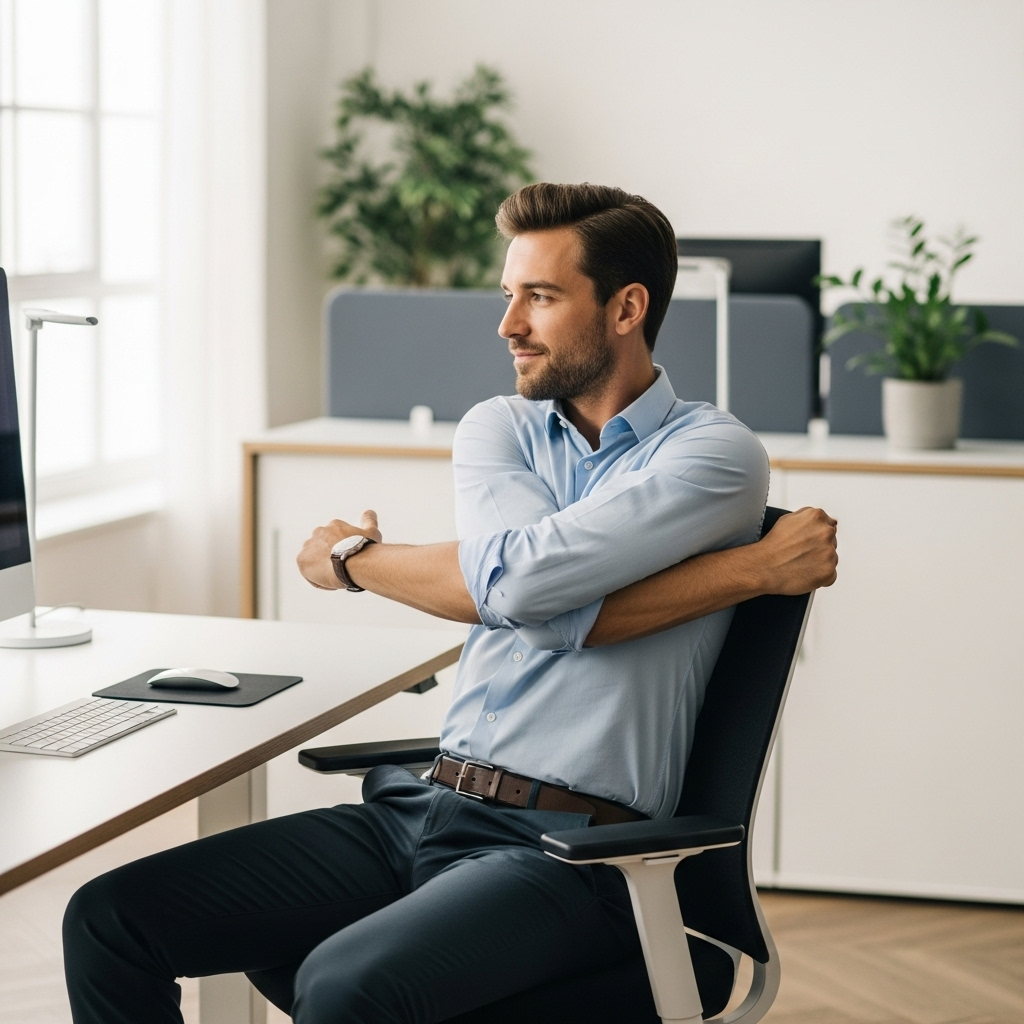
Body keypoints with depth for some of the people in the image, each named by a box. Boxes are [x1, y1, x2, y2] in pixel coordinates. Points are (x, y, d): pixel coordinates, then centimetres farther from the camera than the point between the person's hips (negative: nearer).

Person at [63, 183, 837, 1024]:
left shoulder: (714, 453, -3)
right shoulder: (499, 429, 14)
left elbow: (524, 579, -16)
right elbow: (516, 590, -7)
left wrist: (355, 557, 0)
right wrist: (747, 568, -10)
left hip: (569, 851, -6)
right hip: (427, 808, 7)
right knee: (109, 920, -5)